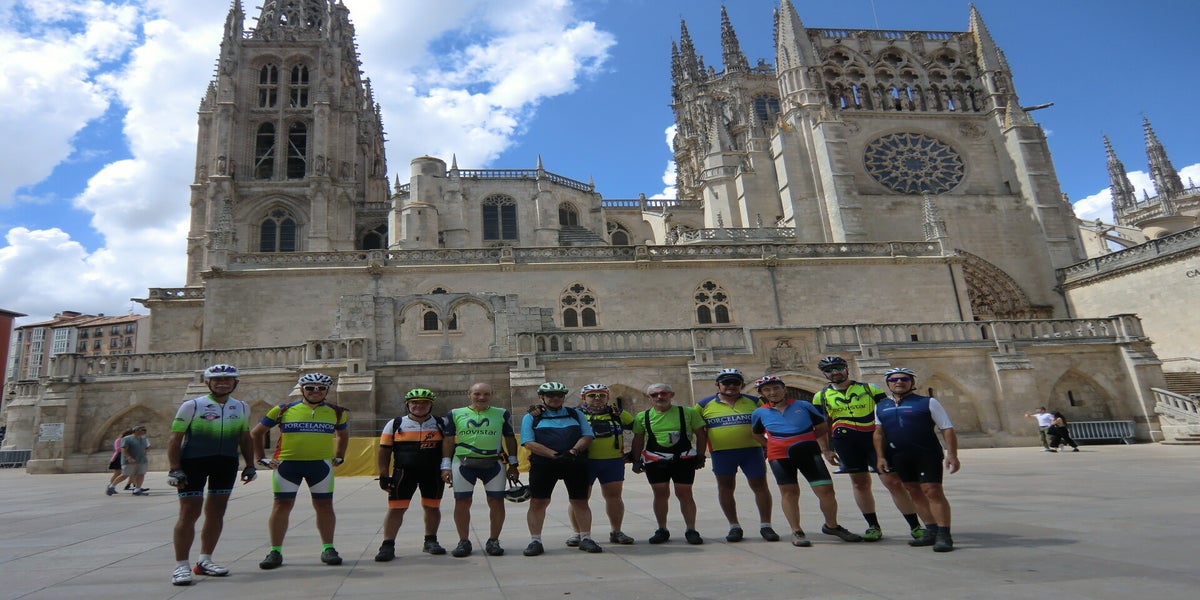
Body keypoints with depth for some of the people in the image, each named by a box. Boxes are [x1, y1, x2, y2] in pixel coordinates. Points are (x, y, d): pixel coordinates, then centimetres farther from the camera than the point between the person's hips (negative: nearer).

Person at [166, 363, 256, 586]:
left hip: (226, 465, 5)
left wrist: (250, 466, 13)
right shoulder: (192, 406, -4)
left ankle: (204, 561, 20)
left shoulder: (242, 408, 9)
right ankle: (181, 566, 6)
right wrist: (174, 469, -13)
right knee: (189, 513, -4)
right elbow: (174, 438, -5)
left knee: (216, 513, 8)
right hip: (193, 463, -4)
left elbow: (245, 439, 17)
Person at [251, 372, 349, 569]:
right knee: (282, 505, 1)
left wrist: (339, 457, 15)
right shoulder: (283, 410, 0)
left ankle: (328, 549, 14)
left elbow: (343, 435, 25)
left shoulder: (335, 412, 7)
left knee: (324, 505, 4)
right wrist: (261, 458, 7)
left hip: (321, 465, 1)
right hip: (287, 464, -1)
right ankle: (275, 551, 13)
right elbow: (256, 433, 11)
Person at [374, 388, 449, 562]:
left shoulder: (441, 424, 7)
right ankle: (388, 545, 4)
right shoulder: (395, 424, 5)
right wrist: (384, 475, 0)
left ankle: (430, 541, 24)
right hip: (403, 472, -1)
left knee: (432, 507, 9)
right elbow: (383, 451, 6)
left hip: (433, 473, 1)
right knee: (396, 508, -3)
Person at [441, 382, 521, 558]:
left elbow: (510, 439, 12)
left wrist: (513, 464, 8)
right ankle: (463, 542, 16)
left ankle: (493, 541, 14)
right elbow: (448, 440, 8)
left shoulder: (502, 414, 9)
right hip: (463, 464, 0)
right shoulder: (455, 414, 8)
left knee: (496, 502, 1)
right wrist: (446, 466, 2)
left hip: (493, 464, 0)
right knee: (462, 502, 3)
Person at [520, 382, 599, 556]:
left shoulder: (576, 414, 15)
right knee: (537, 502, -1)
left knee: (580, 502, 5)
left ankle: (585, 538, 18)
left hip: (576, 463, 2)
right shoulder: (531, 417, 7)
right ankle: (535, 541, 11)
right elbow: (529, 443, -5)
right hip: (543, 464, -2)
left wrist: (573, 451, -13)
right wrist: (554, 455, -16)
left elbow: (587, 436, 8)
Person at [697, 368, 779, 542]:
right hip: (722, 453, 0)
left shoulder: (754, 402, 6)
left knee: (760, 486, 2)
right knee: (725, 488, 6)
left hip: (752, 451, 0)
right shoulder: (705, 405, 2)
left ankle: (765, 525, 15)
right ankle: (734, 526, 20)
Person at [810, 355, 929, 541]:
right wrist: (826, 450, 5)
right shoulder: (821, 396, 8)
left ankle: (916, 526, 4)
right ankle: (873, 527, 19)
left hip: (875, 438, -1)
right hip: (845, 442, 2)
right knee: (860, 484, 7)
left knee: (893, 481, -5)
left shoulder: (870, 389, 5)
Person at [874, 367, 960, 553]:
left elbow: (947, 429, -4)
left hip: (927, 454, -5)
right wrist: (881, 457, 7)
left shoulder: (928, 403, -1)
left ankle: (944, 535, -5)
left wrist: (952, 454, -12)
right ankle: (931, 531, 19)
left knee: (933, 492, -10)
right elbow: (879, 433, 15)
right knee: (914, 493, 9)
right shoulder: (881, 406, 12)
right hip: (900, 458, 5)